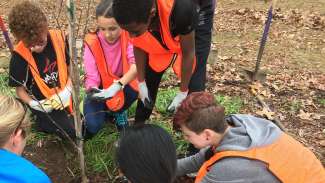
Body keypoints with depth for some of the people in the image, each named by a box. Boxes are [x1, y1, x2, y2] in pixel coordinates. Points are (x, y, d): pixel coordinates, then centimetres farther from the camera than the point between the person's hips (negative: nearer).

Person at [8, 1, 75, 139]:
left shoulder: (58, 38, -14)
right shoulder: (20, 55, -19)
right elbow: (20, 90, -8)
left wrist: (67, 91, -18)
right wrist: (34, 104, -25)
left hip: (65, 95, 4)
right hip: (43, 104, -3)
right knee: (75, 133, -11)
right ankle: (42, 121, 13)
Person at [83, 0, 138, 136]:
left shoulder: (128, 36, -20)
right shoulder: (92, 43, -18)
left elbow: (136, 65, -37)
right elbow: (91, 77, -17)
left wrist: (117, 86, -51)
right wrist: (93, 90, -40)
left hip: (124, 87, 0)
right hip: (101, 89, 0)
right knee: (92, 126, -22)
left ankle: (119, 111, 0)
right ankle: (107, 110, 15)